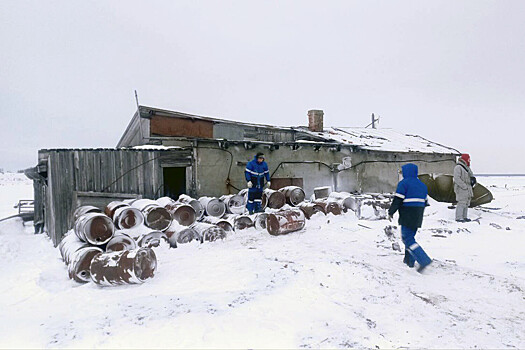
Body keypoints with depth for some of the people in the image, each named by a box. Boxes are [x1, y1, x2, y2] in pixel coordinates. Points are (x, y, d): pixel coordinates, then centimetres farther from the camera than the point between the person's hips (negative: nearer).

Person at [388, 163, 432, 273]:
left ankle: (424, 260, -17)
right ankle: (409, 260, 24)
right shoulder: (422, 185, 13)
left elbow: (397, 200, -14)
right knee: (410, 236, 19)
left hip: (407, 217, -8)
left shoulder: (403, 183, -10)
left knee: (408, 239, -5)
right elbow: (425, 202, 17)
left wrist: (390, 212, -4)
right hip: (418, 217, 8)